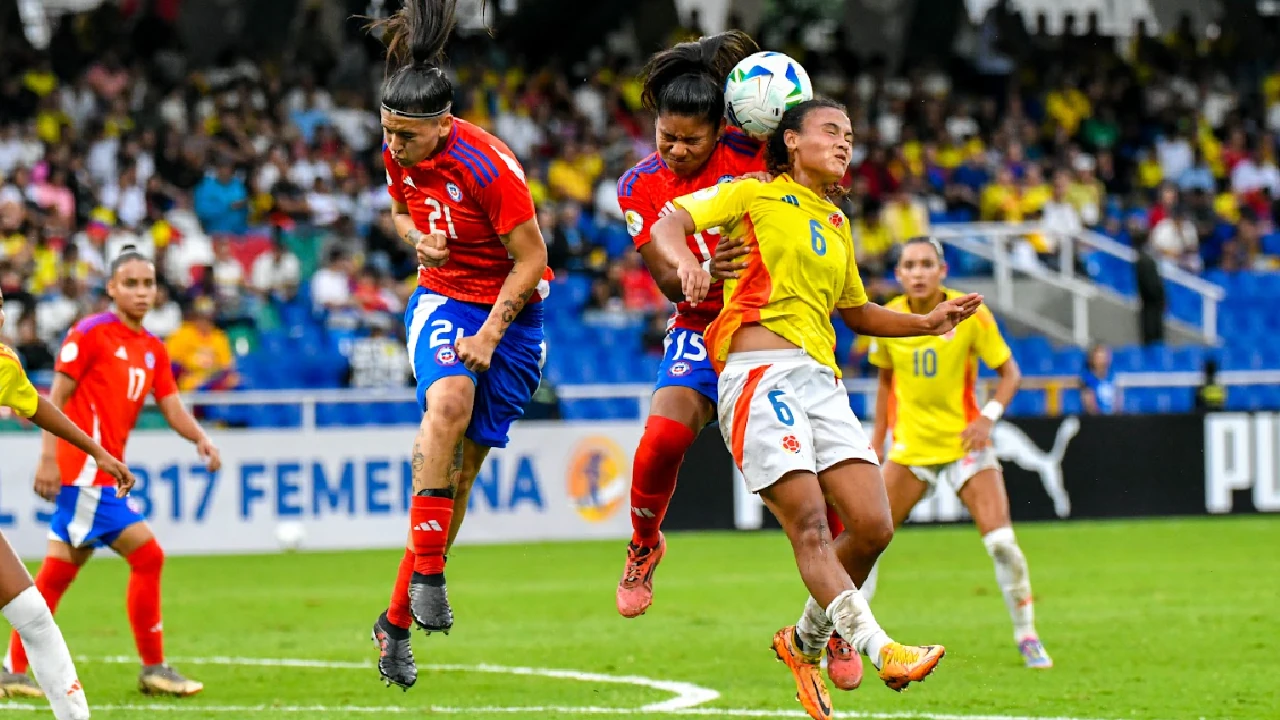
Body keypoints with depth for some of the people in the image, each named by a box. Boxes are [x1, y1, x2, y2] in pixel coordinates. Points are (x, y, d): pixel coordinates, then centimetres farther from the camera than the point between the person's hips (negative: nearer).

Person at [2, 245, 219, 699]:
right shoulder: (91, 334, -8)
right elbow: (57, 396, -9)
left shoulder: (153, 350, 14)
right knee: (146, 554, -11)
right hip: (86, 467, -8)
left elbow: (172, 408, 9)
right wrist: (49, 456, -15)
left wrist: (199, 438, -10)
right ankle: (153, 669, -5)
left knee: (56, 574, 11)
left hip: (106, 471, 8)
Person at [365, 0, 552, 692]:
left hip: (511, 310, -3)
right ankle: (426, 572, -29)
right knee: (448, 401, -32)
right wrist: (417, 239, -7)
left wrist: (490, 334, -19)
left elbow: (532, 260, -15)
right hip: (441, 301, 3)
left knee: (460, 464, -1)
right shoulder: (400, 157, -6)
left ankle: (398, 621, 9)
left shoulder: (488, 166, -22)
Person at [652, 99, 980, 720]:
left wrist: (929, 323, 25)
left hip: (820, 379, 7)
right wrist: (684, 258, -24)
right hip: (759, 371, -7)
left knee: (873, 528, -5)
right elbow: (670, 220, -2)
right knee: (808, 523, -18)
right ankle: (879, 648, -30)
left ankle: (808, 642, 15)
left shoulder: (836, 224, 26)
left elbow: (856, 312, 38)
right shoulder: (755, 195, 7)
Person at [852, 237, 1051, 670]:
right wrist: (878, 436, 11)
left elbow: (1009, 372, -3)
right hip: (910, 447, 2)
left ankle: (1027, 638, 1)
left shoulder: (970, 314, -11)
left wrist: (989, 416, -19)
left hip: (965, 442, -2)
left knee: (1001, 542, -15)